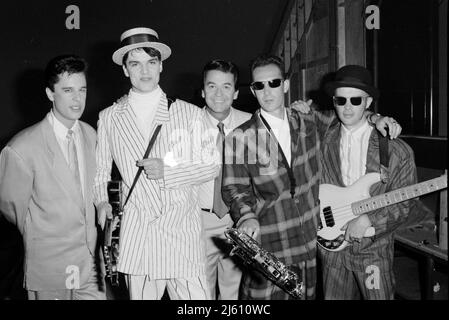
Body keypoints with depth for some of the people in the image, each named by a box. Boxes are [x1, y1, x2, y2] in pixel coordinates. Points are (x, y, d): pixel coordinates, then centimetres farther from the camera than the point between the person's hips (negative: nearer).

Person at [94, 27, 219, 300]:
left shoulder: (190, 113, 5)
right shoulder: (109, 118, 9)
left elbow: (212, 165, 4)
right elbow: (100, 170, 18)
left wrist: (168, 171, -9)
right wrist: (102, 201, 0)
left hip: (183, 232, -1)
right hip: (135, 234, 1)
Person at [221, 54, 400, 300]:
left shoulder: (308, 124, 6)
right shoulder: (240, 138, -6)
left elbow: (340, 117, 24)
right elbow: (234, 187, -4)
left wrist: (374, 118, 8)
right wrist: (247, 216, -22)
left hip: (311, 245, 4)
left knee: (307, 294, 14)